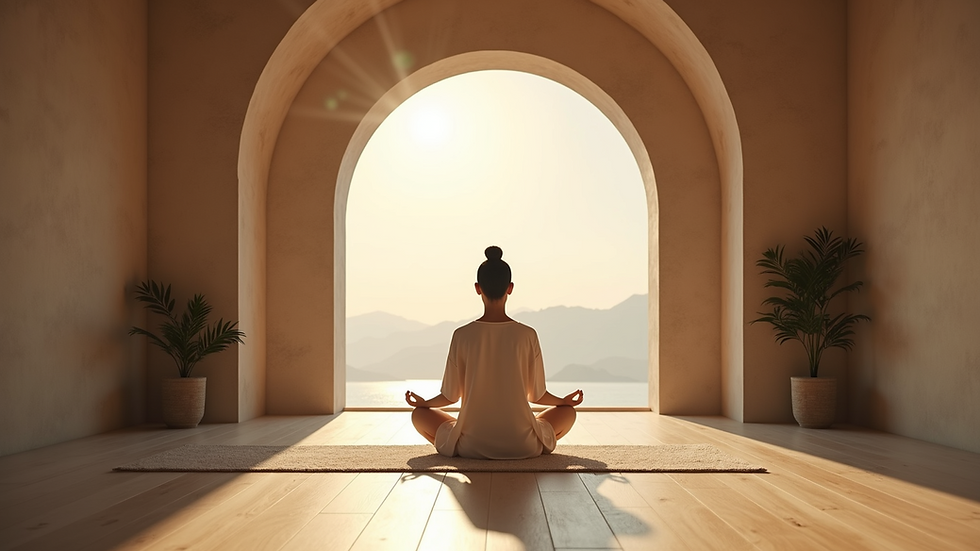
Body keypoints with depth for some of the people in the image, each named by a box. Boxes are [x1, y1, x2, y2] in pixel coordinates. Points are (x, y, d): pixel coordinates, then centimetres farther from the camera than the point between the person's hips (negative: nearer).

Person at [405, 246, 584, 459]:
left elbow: (451, 395, 0)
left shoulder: (462, 335, -9)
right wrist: (565, 401, 23)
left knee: (419, 415, 24)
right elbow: (537, 395, 2)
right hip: (522, 446, 1)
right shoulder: (527, 335, -8)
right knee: (568, 412, 27)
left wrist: (424, 403, 21)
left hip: (472, 446, 0)